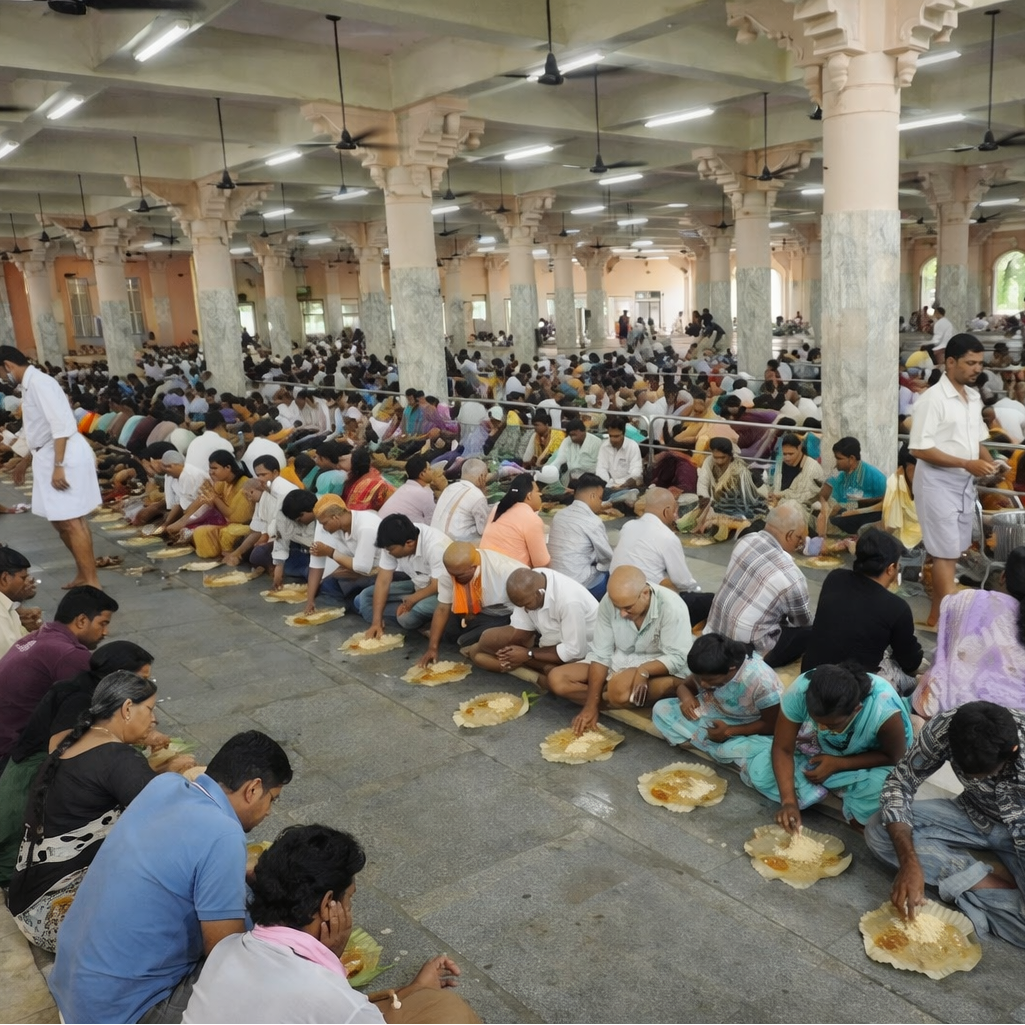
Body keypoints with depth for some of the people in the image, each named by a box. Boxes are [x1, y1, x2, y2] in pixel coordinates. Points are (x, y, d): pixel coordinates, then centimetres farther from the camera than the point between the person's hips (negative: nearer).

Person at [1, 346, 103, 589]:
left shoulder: (39, 382, -14)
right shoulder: (29, 385, 16)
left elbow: (62, 425, -23)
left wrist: (58, 466, -26)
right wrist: (25, 462, 35)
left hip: (64, 457, -10)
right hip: (51, 456, 10)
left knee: (71, 522, -9)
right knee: (61, 520, 17)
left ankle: (92, 583, -6)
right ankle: (83, 573, 29)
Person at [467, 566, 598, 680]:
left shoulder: (569, 601, -36)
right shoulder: (528, 584, -16)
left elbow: (574, 652, -28)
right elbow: (521, 629, -7)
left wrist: (528, 654, -23)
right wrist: (509, 654, -27)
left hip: (580, 652, -7)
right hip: (549, 639, 7)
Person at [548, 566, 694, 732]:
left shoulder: (671, 607, -26)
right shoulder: (609, 602, -14)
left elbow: (677, 658, -23)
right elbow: (600, 654, -11)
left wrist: (643, 671, -41)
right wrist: (591, 705, -16)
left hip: (658, 669, -6)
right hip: (620, 663, 6)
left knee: (620, 689, -39)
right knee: (556, 679, -12)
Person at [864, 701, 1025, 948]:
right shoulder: (944, 728, -28)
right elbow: (898, 784, -20)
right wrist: (909, 862, -32)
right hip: (973, 816, 4)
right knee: (878, 831, -21)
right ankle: (1000, 883, -18)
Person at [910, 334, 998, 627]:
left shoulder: (974, 397, 9)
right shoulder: (933, 398, -15)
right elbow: (919, 449, -19)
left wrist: (988, 461, -2)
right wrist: (967, 463, -21)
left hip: (965, 483, 8)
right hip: (938, 482, -8)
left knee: (950, 550, 12)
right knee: (945, 551, -5)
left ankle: (937, 613, 23)